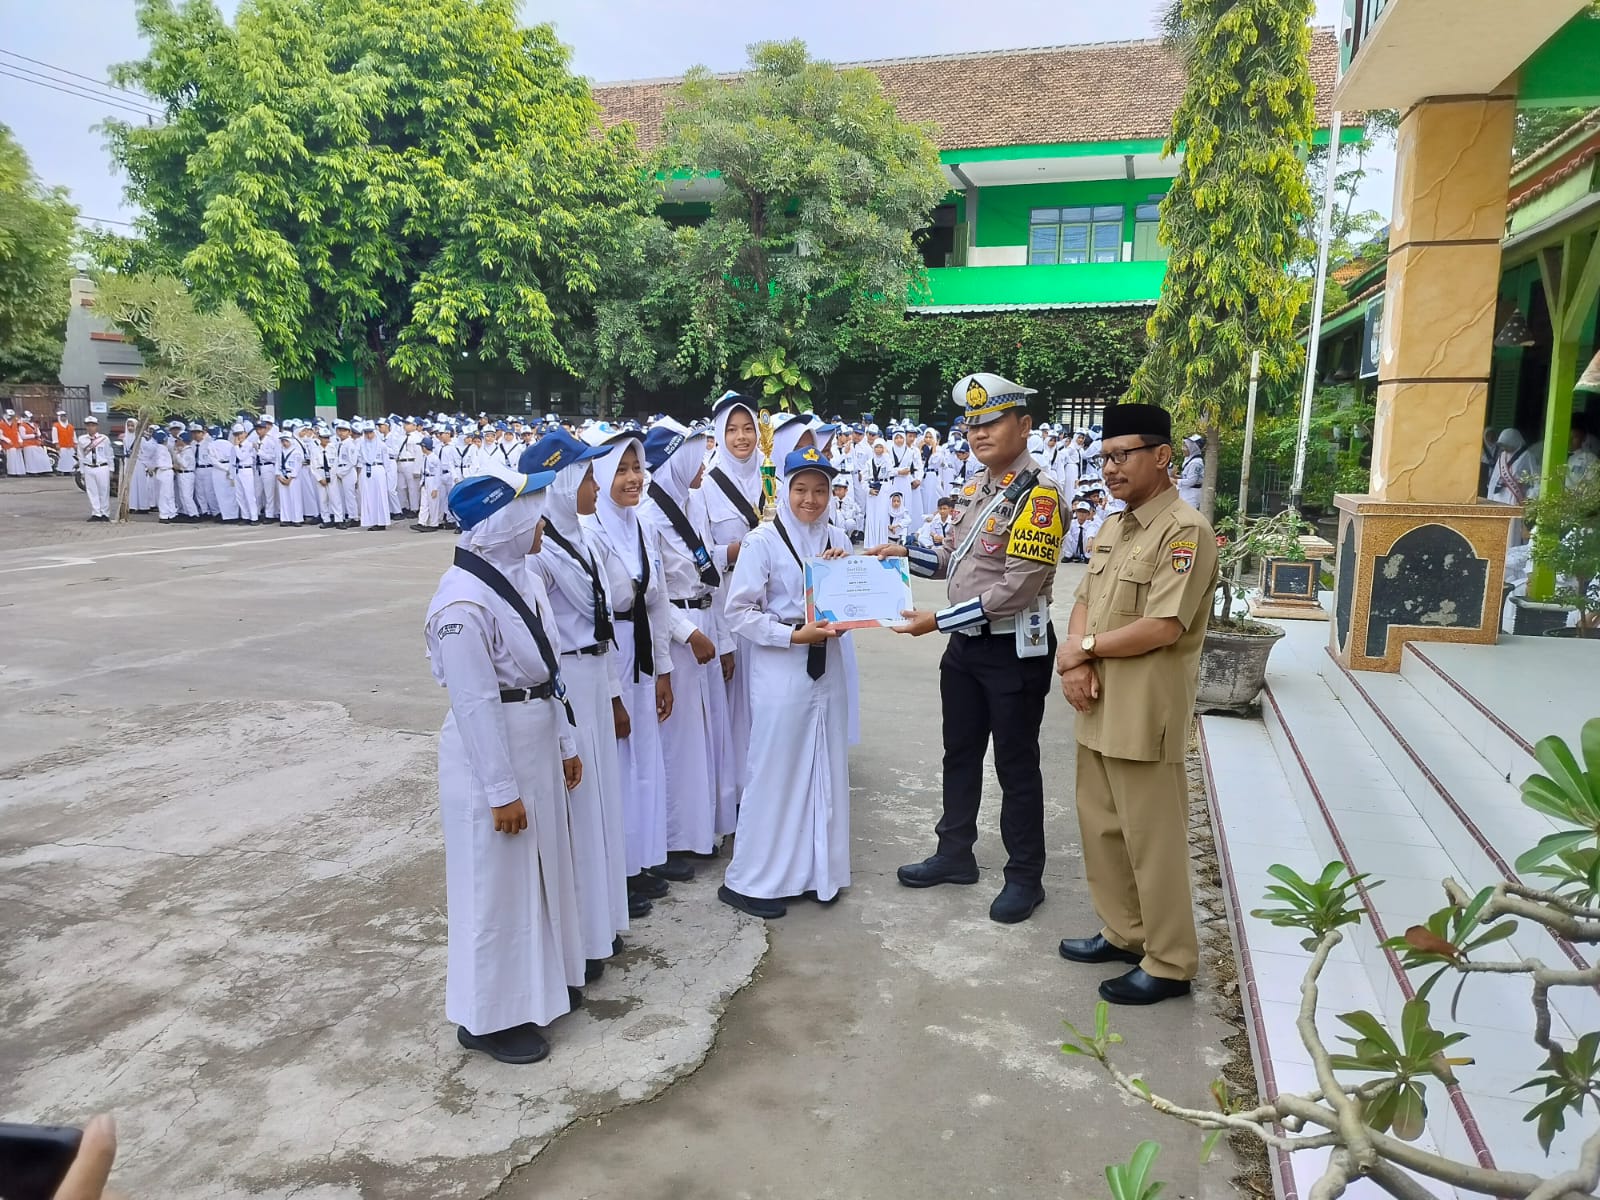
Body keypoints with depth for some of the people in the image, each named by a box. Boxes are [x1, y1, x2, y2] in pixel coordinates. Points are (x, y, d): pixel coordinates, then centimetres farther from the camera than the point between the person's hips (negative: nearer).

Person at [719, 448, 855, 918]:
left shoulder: (837, 540, 7)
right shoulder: (763, 540, -8)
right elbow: (739, 610, -11)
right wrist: (794, 635, -20)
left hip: (826, 667, 5)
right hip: (780, 670, -5)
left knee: (826, 770, 11)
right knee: (775, 772, 1)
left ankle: (818, 870, 27)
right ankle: (747, 880, 15)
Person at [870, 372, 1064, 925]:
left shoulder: (1038, 493, -19)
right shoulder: (975, 487, 7)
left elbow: (1017, 588, -25)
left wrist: (937, 621, -23)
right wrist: (906, 554, 2)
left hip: (1015, 648, -8)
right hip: (966, 644, 8)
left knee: (1015, 766, 6)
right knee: (960, 753, 19)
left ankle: (1025, 877, 24)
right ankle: (955, 854, 36)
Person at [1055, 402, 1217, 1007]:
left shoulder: (1185, 530, -15)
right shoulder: (1113, 527, 13)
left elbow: (1163, 628, -23)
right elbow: (1084, 603, 13)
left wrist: (1085, 648, -11)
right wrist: (1075, 662, -7)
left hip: (1145, 711, -9)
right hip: (1099, 706, 9)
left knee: (1152, 839, 2)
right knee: (1101, 824, 18)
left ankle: (1170, 964, 18)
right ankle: (1124, 932, 35)